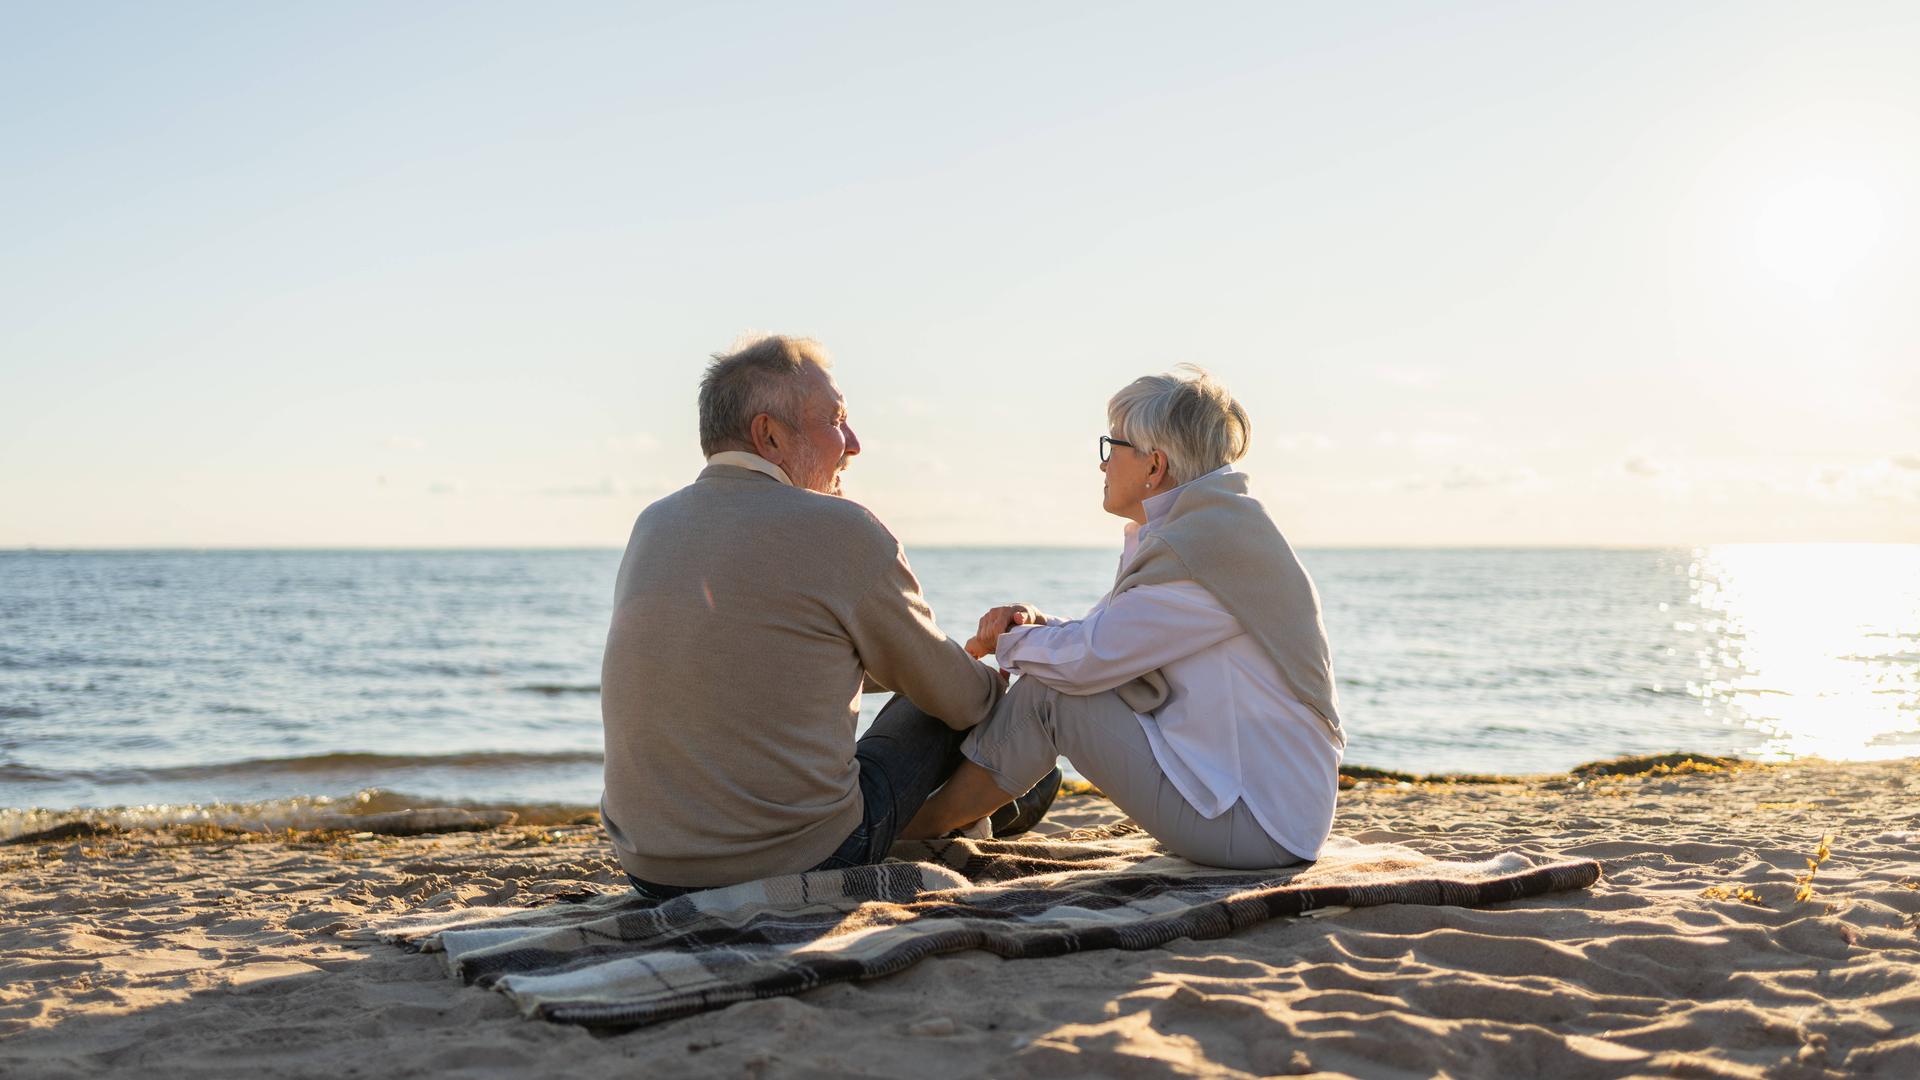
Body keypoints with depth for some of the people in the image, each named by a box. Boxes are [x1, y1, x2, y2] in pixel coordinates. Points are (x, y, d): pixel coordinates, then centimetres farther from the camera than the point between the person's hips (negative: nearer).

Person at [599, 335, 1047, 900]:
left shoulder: (652, 525, 8)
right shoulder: (841, 529, -12)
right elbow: (955, 697, 2)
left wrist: (967, 654, 33)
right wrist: (997, 681, 29)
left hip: (651, 871, 6)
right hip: (801, 866, -6)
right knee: (930, 708, 17)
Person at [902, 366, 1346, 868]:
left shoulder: (1202, 547, -20)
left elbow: (1087, 659, -20)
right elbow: (1107, 643, 17)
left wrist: (1009, 641, 0)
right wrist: (1036, 624, -1)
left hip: (1252, 825, -10)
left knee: (1046, 694, -9)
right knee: (1051, 671, 14)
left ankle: (911, 827, 8)